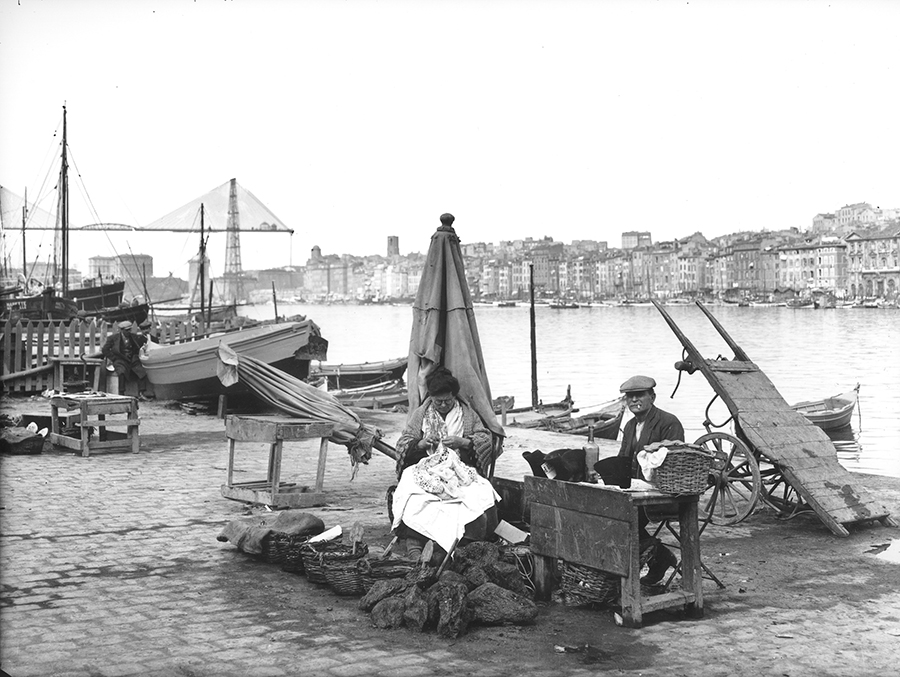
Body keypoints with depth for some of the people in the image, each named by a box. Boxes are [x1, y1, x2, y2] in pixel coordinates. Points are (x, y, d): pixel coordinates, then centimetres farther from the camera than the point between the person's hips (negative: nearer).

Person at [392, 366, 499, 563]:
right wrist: (421, 443, -11)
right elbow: (402, 444, 11)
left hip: (461, 471, 0)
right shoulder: (419, 415, 15)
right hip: (425, 469, 0)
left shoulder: (468, 414, 14)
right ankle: (413, 541, -40)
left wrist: (463, 442, -11)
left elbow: (486, 441, 7)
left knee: (482, 494, -32)